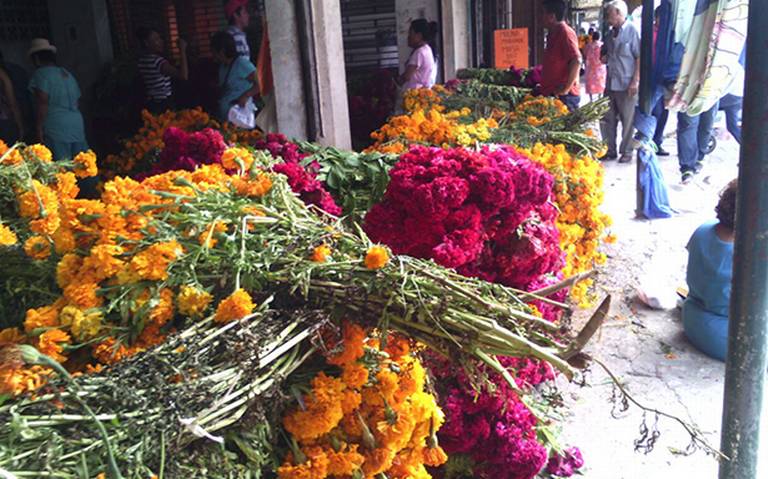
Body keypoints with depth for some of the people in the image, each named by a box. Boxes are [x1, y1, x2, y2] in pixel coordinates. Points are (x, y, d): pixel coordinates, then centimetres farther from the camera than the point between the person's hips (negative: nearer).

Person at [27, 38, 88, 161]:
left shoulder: (41, 74, -3)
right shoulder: (67, 73, 20)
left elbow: (42, 102, -13)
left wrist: (38, 128, -11)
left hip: (56, 127, -7)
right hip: (77, 124, 7)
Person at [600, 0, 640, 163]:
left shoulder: (632, 31, -8)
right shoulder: (610, 34, 11)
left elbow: (639, 58, -10)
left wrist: (635, 81, -15)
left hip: (626, 85, -7)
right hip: (610, 84, 7)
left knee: (627, 121, 4)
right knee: (607, 119, 9)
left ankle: (626, 152, 14)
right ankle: (610, 151, 20)